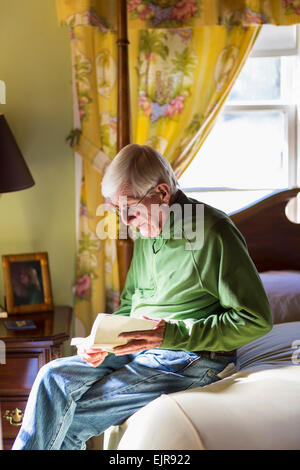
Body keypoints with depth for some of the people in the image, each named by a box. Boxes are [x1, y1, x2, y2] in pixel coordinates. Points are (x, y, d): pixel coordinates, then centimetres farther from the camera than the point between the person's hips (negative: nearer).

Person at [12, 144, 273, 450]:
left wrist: (172, 334, -22)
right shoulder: (145, 233, 11)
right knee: (53, 375, -11)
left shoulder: (212, 231, -15)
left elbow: (256, 320, -17)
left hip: (191, 358, -8)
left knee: (72, 419, -16)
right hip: (140, 349, 8)